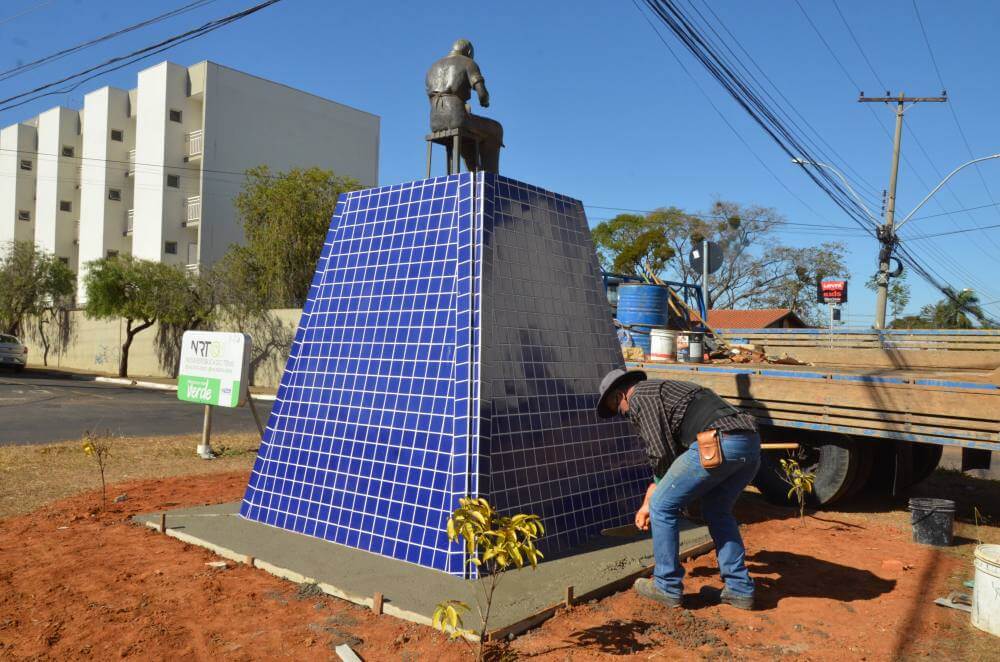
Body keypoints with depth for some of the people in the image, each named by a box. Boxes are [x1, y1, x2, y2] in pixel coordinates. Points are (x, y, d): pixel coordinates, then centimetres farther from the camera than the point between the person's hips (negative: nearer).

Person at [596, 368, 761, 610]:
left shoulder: (639, 396, 7)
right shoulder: (666, 391, 35)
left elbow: (662, 453, -1)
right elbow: (675, 453, 40)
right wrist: (648, 502, 44)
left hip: (717, 444, -9)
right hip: (751, 443, 9)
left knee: (663, 507, 8)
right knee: (717, 512, 28)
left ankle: (668, 587, 19)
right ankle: (740, 589, 28)